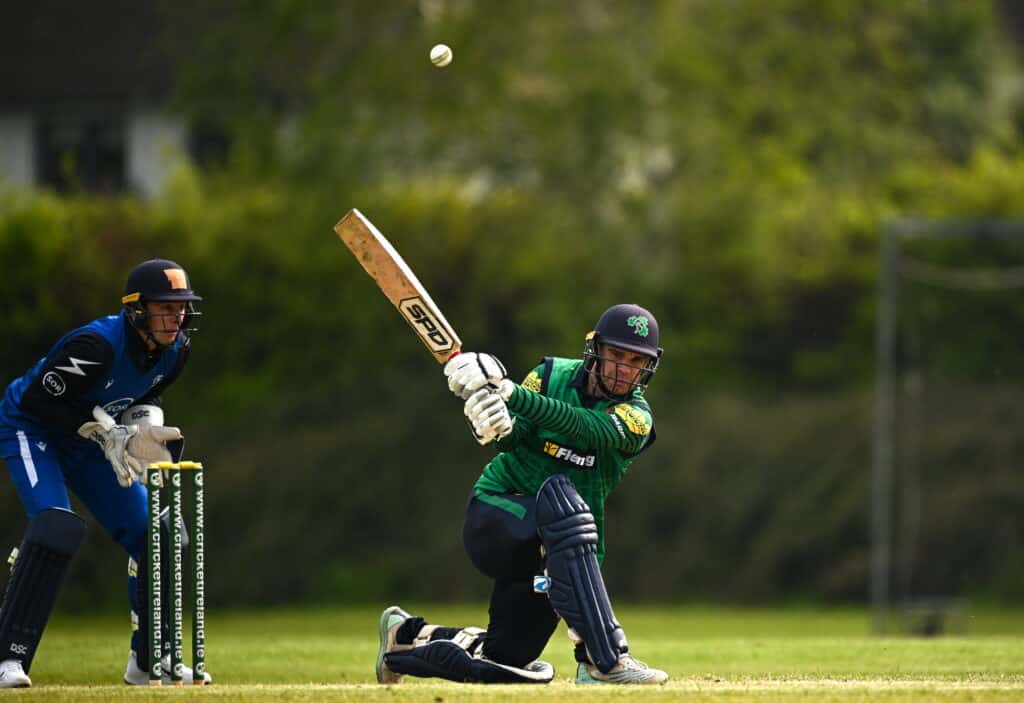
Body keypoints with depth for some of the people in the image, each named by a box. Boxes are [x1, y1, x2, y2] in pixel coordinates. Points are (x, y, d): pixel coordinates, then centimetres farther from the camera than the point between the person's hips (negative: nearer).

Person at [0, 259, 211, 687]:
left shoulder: (175, 350, -9)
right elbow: (38, 399, -28)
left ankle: (149, 660, 15)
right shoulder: (98, 345, -33)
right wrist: (107, 433, -28)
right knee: (56, 527, -29)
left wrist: (146, 425, -13)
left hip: (88, 443, 8)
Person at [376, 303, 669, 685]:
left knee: (509, 663, 2)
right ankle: (605, 658, -43)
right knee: (559, 495, -36)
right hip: (494, 514, -3)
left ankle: (408, 636, 32)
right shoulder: (553, 376, -2)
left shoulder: (636, 417, -6)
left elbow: (585, 428, -25)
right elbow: (511, 438, -12)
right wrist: (494, 426, -37)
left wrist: (513, 395, -37)